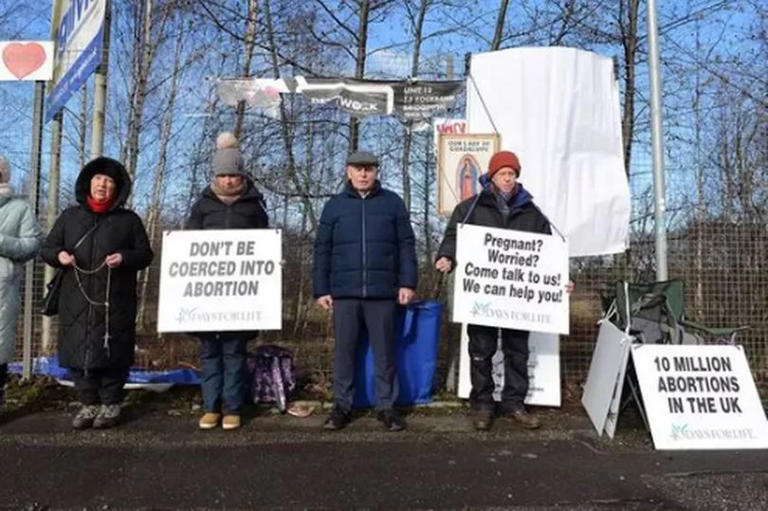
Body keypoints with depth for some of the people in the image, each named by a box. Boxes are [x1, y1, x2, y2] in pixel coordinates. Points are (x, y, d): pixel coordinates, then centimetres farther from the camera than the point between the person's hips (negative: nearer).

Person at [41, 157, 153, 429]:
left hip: (115, 302, -3)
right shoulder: (70, 216, 13)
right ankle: (89, 403, 18)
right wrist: (58, 255, -7)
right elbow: (46, 248, 16)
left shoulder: (129, 220, 6)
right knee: (77, 351, 4)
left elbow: (145, 253, 4)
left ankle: (111, 404, 15)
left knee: (111, 353, 0)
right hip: (76, 301, 3)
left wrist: (124, 257, -16)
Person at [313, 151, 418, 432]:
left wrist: (408, 282, -3)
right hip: (344, 292, 1)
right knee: (344, 351, 8)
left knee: (384, 352, 6)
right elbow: (322, 251, 8)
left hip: (382, 292, -1)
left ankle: (387, 405, 18)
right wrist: (321, 290, 2)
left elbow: (406, 245, 5)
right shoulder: (334, 206, 8)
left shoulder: (392, 203, 7)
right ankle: (341, 405, 20)